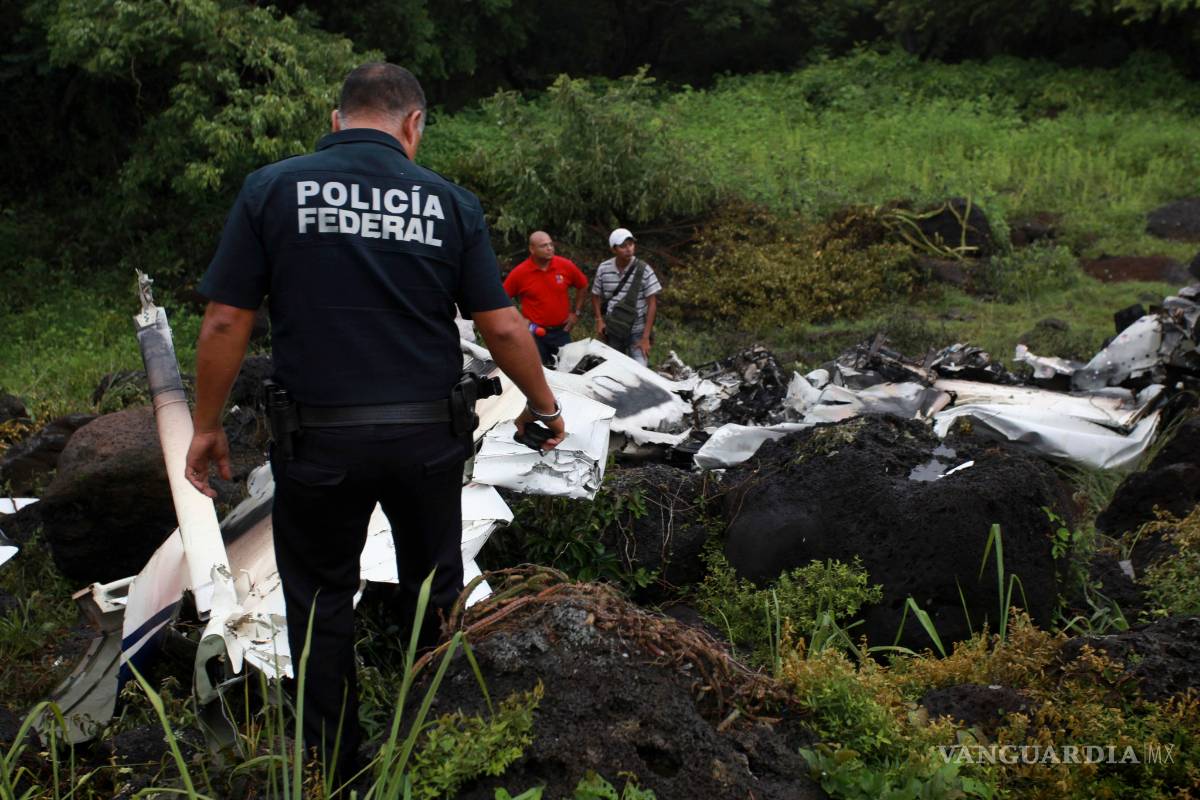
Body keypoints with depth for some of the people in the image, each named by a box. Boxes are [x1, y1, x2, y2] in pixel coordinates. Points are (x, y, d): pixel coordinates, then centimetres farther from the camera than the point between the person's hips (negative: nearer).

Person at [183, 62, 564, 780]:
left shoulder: (272, 189, -5)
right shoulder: (450, 201, -2)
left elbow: (226, 323, -7)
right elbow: (503, 326, -3)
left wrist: (207, 425, 4)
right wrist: (544, 405, 12)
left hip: (319, 438, -1)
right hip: (427, 436, 2)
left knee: (321, 600, 16)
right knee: (433, 591, 20)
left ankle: (332, 763, 27)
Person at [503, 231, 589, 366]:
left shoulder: (566, 266, -6)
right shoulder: (519, 273, -11)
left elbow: (583, 286, 11)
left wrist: (576, 313, 7)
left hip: (561, 331, 2)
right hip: (534, 333, -2)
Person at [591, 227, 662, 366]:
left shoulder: (643, 270, -11)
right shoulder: (603, 269, -2)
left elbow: (652, 303, -9)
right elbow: (596, 296, 12)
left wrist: (646, 337, -13)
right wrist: (599, 319, -5)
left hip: (637, 333, -3)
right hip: (612, 332, 3)